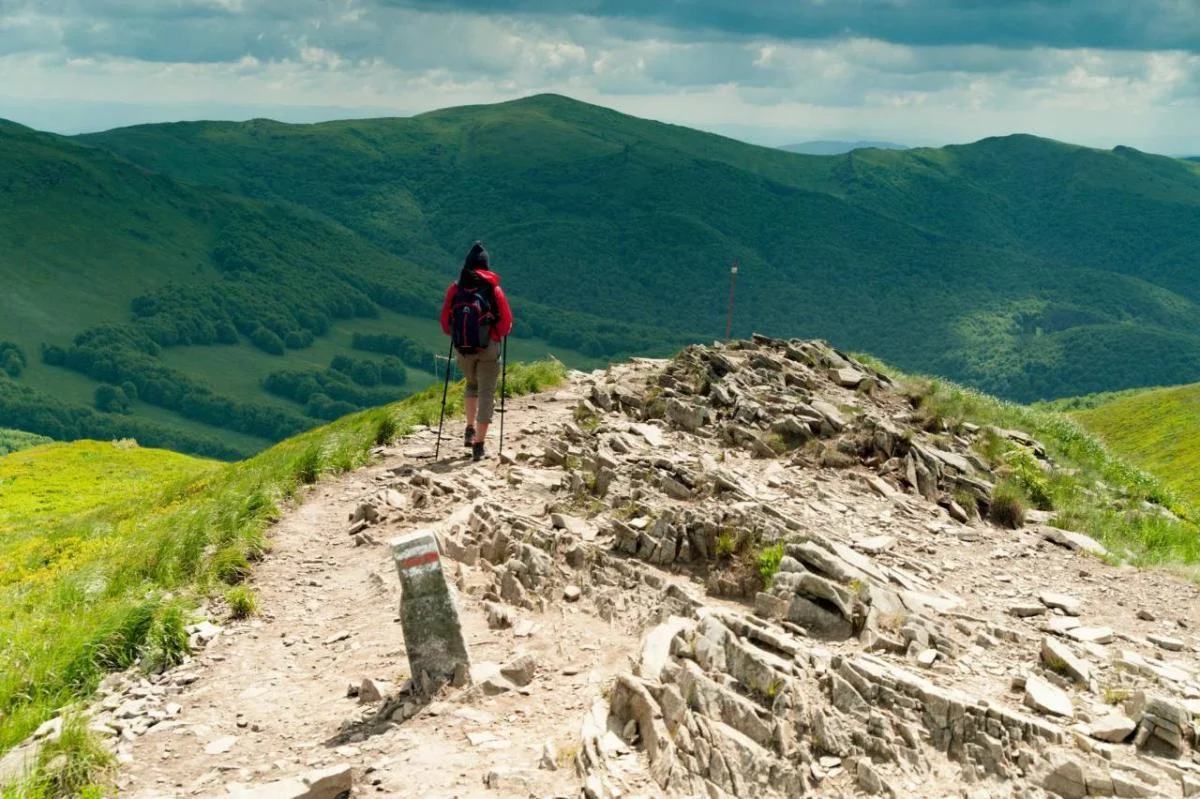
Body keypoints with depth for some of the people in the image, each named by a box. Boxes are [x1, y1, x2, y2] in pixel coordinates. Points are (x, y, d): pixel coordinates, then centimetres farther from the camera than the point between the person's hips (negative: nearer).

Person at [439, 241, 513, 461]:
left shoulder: (455, 288, -1)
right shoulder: (493, 288, -5)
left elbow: (445, 321, 3)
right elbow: (506, 321, -4)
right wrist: (498, 334, 15)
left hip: (462, 348, 2)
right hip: (488, 347, -2)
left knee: (472, 384, 27)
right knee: (486, 393, 5)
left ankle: (470, 429, 18)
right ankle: (479, 443, 0)